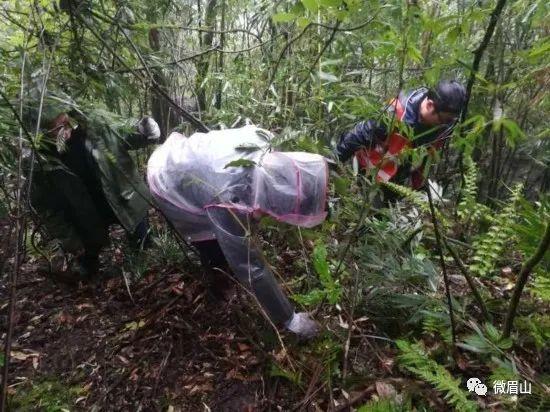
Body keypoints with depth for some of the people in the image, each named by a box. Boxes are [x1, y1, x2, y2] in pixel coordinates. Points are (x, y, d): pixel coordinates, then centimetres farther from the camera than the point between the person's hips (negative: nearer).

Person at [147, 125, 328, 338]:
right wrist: (288, 319, -22)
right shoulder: (230, 199, -45)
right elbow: (252, 268, -35)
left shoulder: (259, 142, -25)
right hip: (167, 183, -6)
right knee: (216, 252, 0)